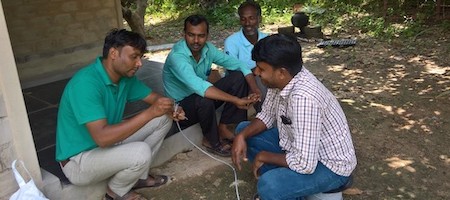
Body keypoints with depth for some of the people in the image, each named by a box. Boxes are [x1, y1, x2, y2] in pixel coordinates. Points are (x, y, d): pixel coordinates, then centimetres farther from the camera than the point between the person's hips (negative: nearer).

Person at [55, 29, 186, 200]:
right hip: (78, 161, -8)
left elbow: (153, 97, 7)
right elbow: (102, 137, -38)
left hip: (107, 143, 8)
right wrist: (150, 112, -37)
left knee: (163, 119, 0)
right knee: (141, 152, -33)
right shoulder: (86, 83, -31)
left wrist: (169, 109, -17)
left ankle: (139, 176, 13)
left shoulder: (125, 76, -5)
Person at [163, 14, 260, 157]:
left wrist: (255, 90, -23)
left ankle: (223, 127, -5)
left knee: (238, 76, -9)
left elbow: (237, 64, -6)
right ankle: (212, 141, -11)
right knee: (204, 99, -40)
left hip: (200, 96, 7)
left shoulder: (207, 48, -8)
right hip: (181, 107, -6)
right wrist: (236, 100, -47)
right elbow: (199, 87, -44)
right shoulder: (177, 57, -29)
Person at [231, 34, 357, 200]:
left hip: (330, 166, -8)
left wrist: (264, 156, -18)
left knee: (268, 186, -33)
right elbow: (267, 116, 6)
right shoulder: (282, 79, -10)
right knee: (243, 130, 8)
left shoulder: (303, 97, -36)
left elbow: (304, 164, -35)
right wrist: (242, 136, -11)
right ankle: (279, 180, 12)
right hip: (299, 146, 9)